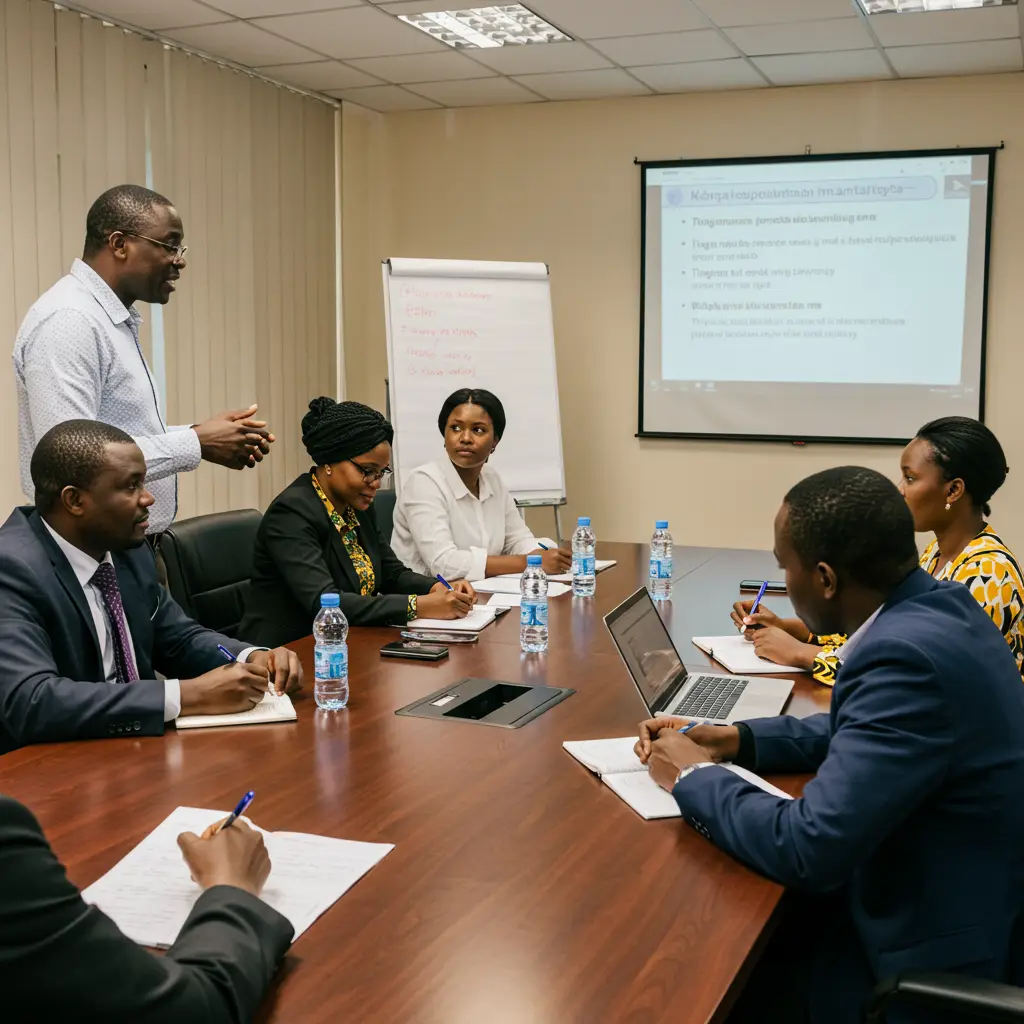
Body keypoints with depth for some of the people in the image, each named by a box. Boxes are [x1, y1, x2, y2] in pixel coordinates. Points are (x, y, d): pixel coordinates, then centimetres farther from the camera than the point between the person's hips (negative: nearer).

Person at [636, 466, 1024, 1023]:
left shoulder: (909, 655, -31)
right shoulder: (935, 607, -2)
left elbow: (807, 851, -30)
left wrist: (694, 777, -13)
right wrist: (736, 740, 5)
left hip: (936, 957, -8)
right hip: (938, 899, 8)